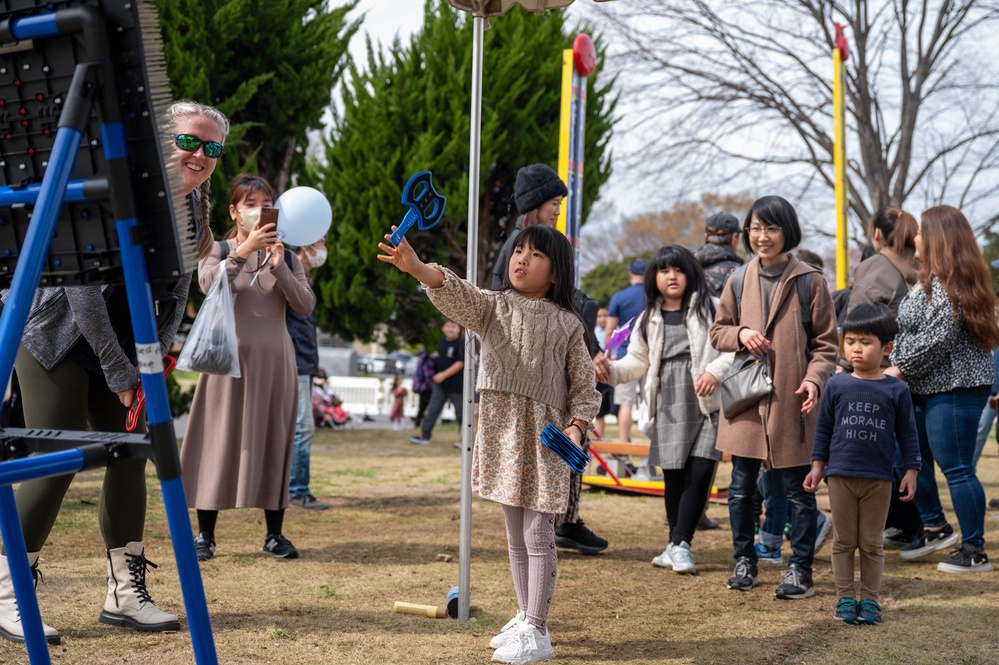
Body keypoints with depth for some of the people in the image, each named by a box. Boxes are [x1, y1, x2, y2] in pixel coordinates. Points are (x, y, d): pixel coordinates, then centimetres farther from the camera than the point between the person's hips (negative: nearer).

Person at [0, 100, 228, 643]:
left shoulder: (194, 211, 1)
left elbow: (176, 292, 9)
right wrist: (118, 372, -22)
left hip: (122, 346, 7)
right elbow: (83, 286, -23)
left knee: (129, 456, 3)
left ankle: (125, 594, 10)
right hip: (57, 336, -7)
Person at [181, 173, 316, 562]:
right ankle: (205, 534, 4)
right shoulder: (219, 250, 4)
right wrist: (244, 249, -25)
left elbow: (306, 305, -2)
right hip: (229, 356, -2)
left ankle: (274, 534, 10)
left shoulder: (285, 256, 11)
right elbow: (208, 284, -17)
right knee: (221, 441, -2)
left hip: (274, 359, 2)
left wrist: (278, 267, -14)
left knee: (273, 443, 3)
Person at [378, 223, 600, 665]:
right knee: (515, 535, 13)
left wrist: (576, 426, -16)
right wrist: (415, 266, -35)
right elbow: (455, 293, -16)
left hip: (544, 435, -4)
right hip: (501, 432, 4)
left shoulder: (567, 325, 0)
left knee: (538, 534, -4)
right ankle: (525, 618, 26)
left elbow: (585, 387, 3)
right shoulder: (491, 307, 5)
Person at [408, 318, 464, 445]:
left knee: (461, 412, 4)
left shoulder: (461, 343, -16)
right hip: (440, 383, 7)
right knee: (433, 409, 5)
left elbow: (460, 363, -21)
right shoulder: (442, 341, 6)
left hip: (456, 385, -7)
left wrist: (444, 375, -22)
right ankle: (424, 435, 7)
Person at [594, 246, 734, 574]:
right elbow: (638, 361, 17)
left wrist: (715, 371, -18)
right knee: (673, 476, 5)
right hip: (669, 405, 3)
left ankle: (679, 544, -7)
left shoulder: (709, 308, 3)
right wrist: (611, 370, -1)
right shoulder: (649, 319, 16)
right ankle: (678, 546, 18)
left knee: (700, 473, -12)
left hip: (707, 403, -3)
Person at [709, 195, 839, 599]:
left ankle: (800, 569, 12)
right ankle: (744, 560, 24)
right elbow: (717, 333, 14)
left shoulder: (808, 281, -3)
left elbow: (826, 343, -1)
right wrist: (741, 334, -7)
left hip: (791, 402, -3)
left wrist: (814, 379, -17)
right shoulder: (739, 281, 7)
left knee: (797, 489, 3)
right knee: (742, 487, 9)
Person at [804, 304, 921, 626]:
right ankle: (846, 598, 16)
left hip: (879, 478, -1)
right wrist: (818, 465, 6)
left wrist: (911, 470, 1)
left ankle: (870, 599, 16)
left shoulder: (897, 390, -1)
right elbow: (824, 428, 8)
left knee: (872, 544, 7)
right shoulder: (836, 386, 1)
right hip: (841, 475, 1)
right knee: (844, 541, 8)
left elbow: (907, 433, 4)